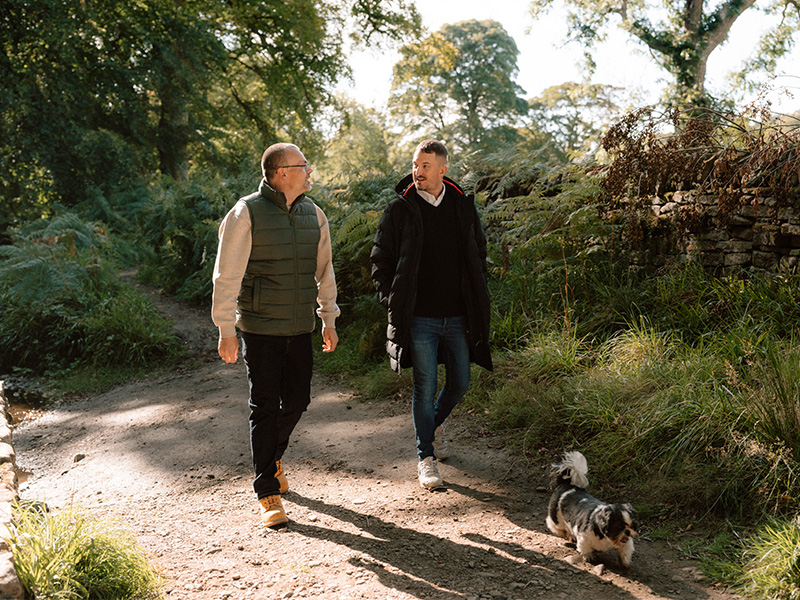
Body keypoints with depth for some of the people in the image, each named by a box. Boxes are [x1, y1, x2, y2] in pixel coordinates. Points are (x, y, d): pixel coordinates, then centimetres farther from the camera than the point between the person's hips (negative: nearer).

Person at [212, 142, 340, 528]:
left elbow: (323, 270, 16)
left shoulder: (313, 214, 7)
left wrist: (329, 319, 17)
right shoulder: (246, 213, -11)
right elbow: (227, 275, -11)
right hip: (259, 329, -5)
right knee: (265, 407, -2)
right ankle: (268, 495, 8)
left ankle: (272, 455, 40)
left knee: (297, 400, 10)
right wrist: (226, 331, -13)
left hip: (300, 328, 5)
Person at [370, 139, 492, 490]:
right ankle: (426, 458, 12)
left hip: (458, 316, 3)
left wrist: (477, 300, 8)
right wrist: (394, 303, -6)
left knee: (460, 383, 10)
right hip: (419, 318, -3)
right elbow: (380, 261, 3)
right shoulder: (400, 210, -2)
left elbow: (478, 253, 17)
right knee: (425, 388, -1)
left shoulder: (463, 206, 7)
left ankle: (435, 424, 40)